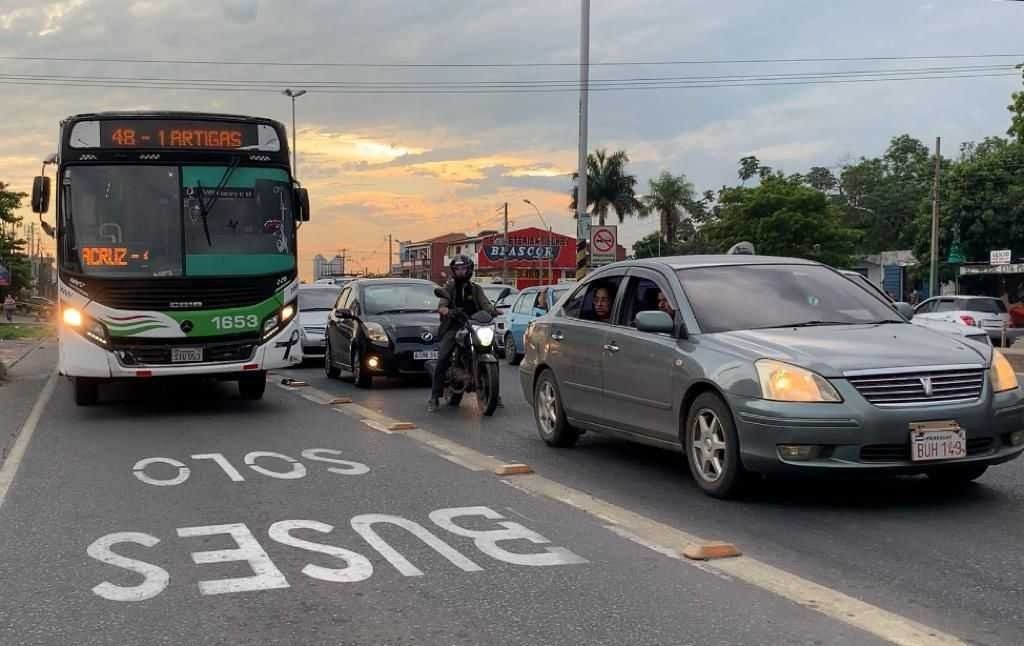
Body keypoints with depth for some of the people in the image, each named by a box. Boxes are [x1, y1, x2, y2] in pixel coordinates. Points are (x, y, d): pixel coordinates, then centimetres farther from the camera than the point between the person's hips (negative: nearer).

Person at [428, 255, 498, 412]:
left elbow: (485, 303, 0)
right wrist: (444, 309, -30)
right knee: (442, 361, -17)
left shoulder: (476, 289, 16)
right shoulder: (449, 287, 11)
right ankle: (434, 397, -14)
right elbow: (442, 304, -5)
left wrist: (493, 310, -24)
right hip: (453, 327, -2)